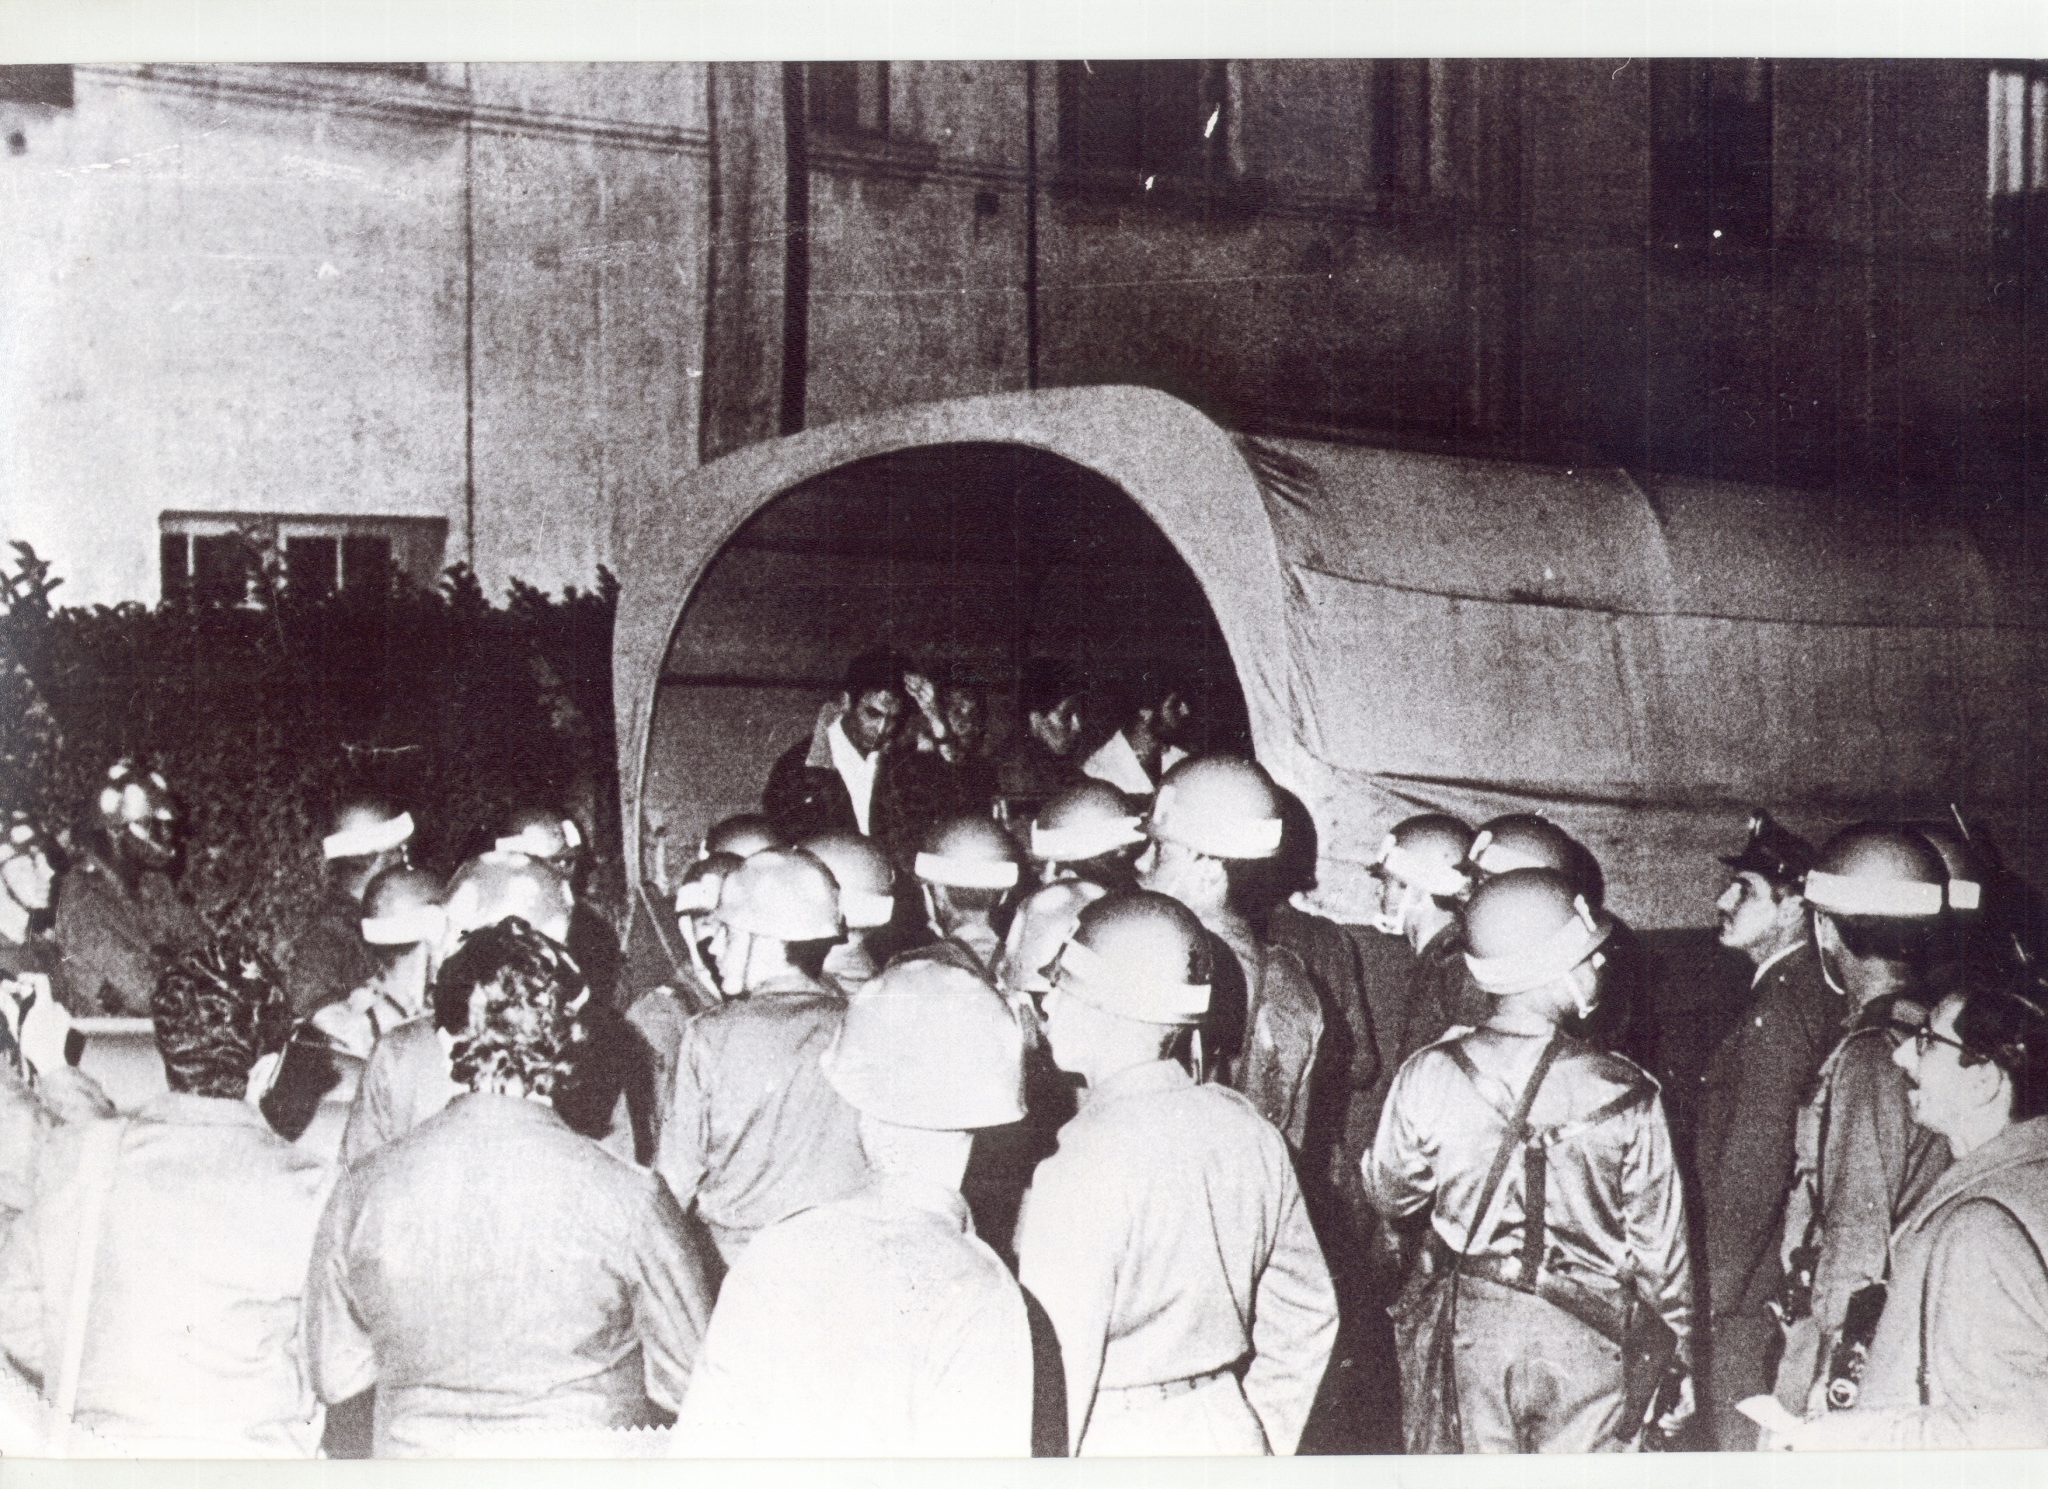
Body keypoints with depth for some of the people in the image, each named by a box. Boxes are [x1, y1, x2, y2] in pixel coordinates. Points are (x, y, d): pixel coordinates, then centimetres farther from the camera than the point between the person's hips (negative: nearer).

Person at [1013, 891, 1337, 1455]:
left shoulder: (1083, 1166, -21)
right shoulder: (1249, 1130, -1)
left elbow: (1054, 1363, -20)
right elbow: (1306, 1315, 7)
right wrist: (1260, 1441, 16)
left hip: (1115, 1450, -6)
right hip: (1229, 1433, 6)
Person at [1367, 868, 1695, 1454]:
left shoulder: (1427, 1076, -11)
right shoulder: (1625, 1093, -14)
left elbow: (1389, 1194, 6)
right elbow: (1659, 1238, -4)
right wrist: (1679, 1357, 10)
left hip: (1470, 1324, 2)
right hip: (1587, 1340, -2)